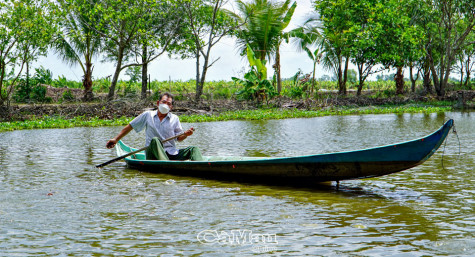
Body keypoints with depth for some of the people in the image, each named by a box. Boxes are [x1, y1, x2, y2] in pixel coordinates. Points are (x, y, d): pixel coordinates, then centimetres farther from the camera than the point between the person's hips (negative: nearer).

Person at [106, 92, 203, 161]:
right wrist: (116, 140, 14)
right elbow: (129, 127, 17)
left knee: (193, 149, -20)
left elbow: (179, 138, 11)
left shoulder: (174, 119, 14)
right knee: (155, 140, -35)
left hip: (171, 153, 3)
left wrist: (185, 134, -12)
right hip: (154, 155, -3)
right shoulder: (147, 115, 10)